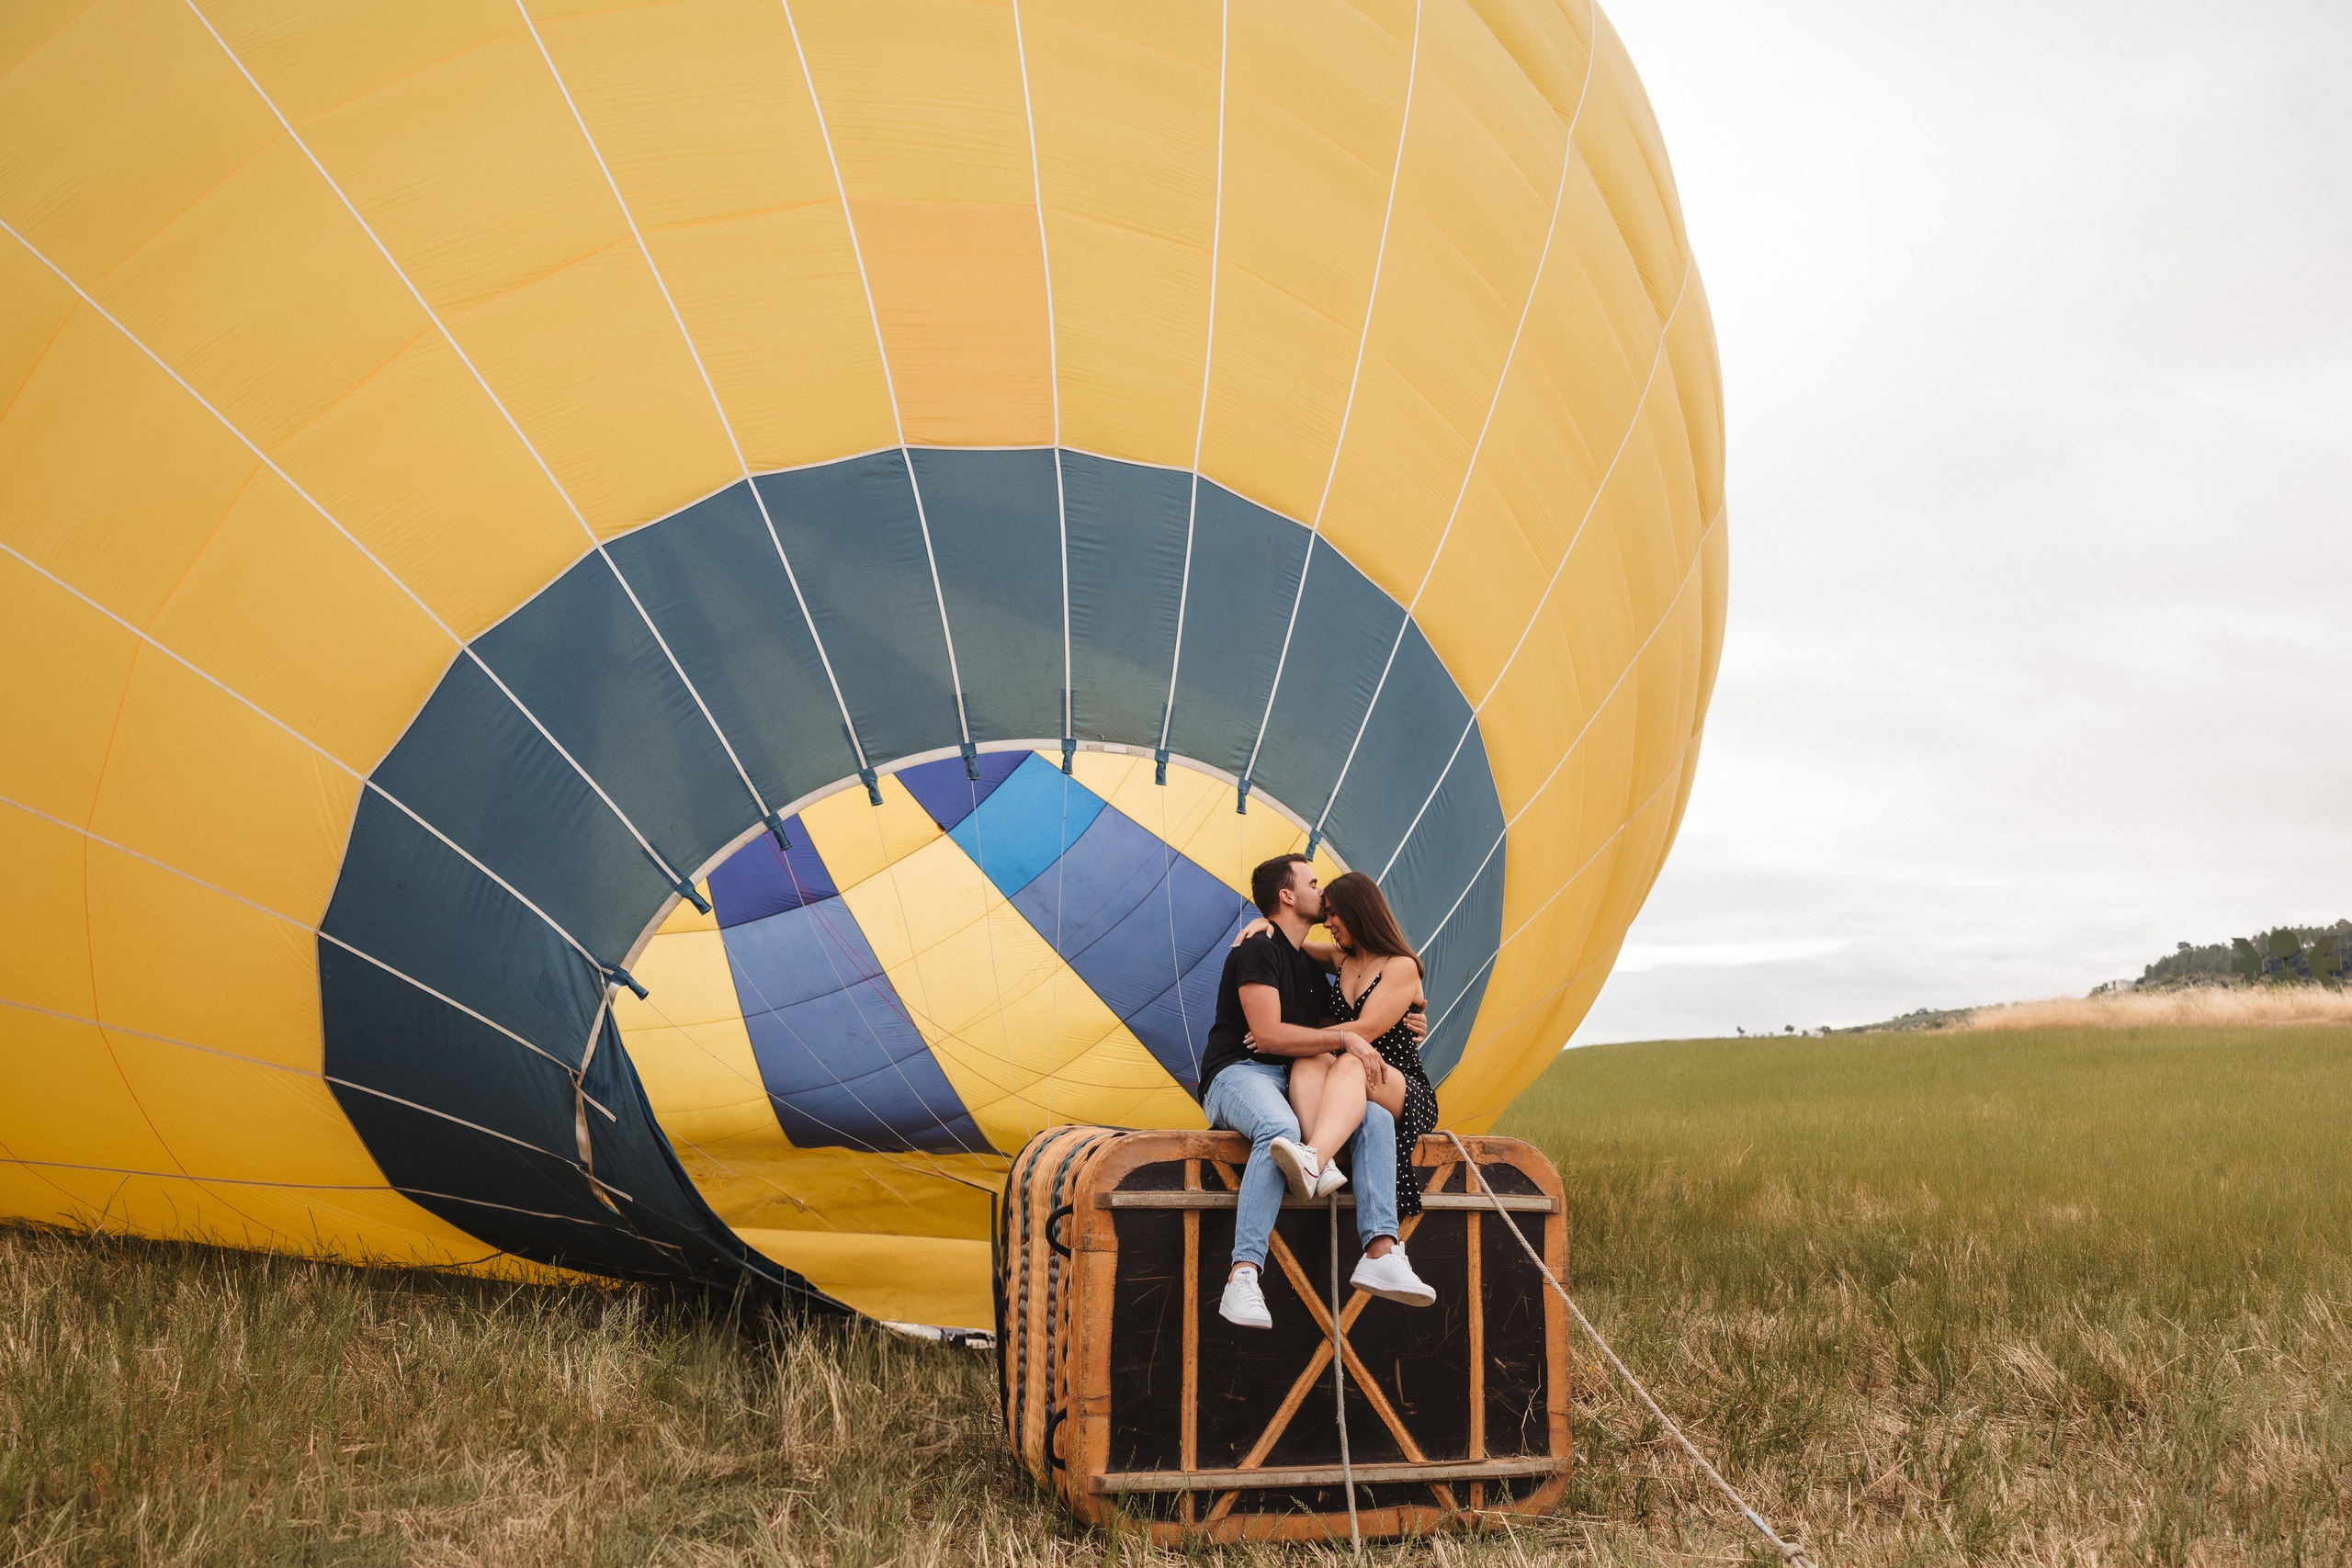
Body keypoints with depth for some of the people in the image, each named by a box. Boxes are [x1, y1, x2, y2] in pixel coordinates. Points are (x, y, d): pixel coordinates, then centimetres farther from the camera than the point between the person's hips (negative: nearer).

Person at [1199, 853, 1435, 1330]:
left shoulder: (1311, 967, 24)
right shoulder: (1258, 949, -5)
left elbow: (1326, 1033, 28)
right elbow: (1269, 1035, -15)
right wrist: (1345, 1038, -13)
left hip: (1294, 1082, 8)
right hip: (1238, 1074, -8)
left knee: (1376, 1118, -17)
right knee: (1281, 1130, -40)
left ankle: (1381, 1255, -32)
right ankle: (1242, 1280, -47)